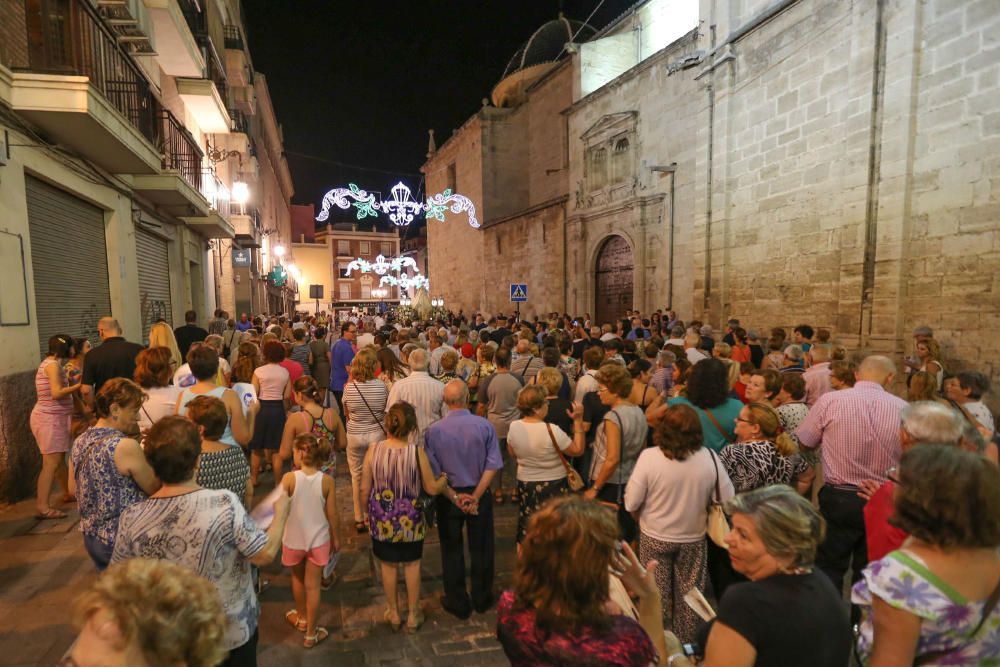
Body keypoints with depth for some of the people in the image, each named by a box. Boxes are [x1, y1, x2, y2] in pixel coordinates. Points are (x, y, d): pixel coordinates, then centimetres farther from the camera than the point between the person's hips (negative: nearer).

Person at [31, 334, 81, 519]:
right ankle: (42, 507, -9)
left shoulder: (52, 363, 14)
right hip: (49, 419, -10)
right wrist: (79, 385, -16)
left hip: (54, 418, 10)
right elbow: (57, 393, -24)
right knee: (51, 463, -10)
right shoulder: (52, 364, -15)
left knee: (59, 458, 20)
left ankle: (68, 492, 33)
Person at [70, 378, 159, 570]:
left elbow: (72, 489, 13)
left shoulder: (79, 442, -1)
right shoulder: (126, 446, -24)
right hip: (121, 541, -8)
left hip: (90, 537, 8)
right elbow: (154, 487, -14)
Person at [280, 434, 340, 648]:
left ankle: (301, 618, 47)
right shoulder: (327, 480, -16)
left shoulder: (289, 478, -21)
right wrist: (335, 537, 6)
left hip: (293, 539, 0)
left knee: (297, 579, 26)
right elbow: (332, 515, -9)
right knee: (313, 585, 13)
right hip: (319, 540, 0)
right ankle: (311, 633, 25)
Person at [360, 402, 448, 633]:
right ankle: (413, 615, 31)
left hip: (382, 519, 2)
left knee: (388, 564, 19)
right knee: (412, 564, 18)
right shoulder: (417, 452, -20)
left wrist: (368, 512, 13)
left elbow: (365, 489, -6)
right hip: (410, 520, -1)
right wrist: (445, 478, 9)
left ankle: (393, 614, 36)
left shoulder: (373, 450, -15)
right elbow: (432, 488, -12)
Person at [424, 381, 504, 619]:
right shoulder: (485, 426, -15)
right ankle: (481, 600, 35)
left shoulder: (434, 430, -15)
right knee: (480, 548, 18)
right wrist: (476, 496, -12)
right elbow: (492, 465, -15)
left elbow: (433, 473, -13)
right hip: (479, 494, 0)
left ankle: (458, 604, 32)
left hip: (448, 498, 0)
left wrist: (454, 497, -9)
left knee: (452, 551, 17)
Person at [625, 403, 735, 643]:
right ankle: (688, 641, 39)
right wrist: (703, 509, 8)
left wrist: (644, 521, 3)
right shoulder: (709, 457, -19)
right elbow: (727, 499, -11)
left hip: (655, 537, -1)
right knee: (689, 594, 23)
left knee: (657, 595, 19)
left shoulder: (649, 456, -24)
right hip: (693, 537, 2)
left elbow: (632, 503, -18)